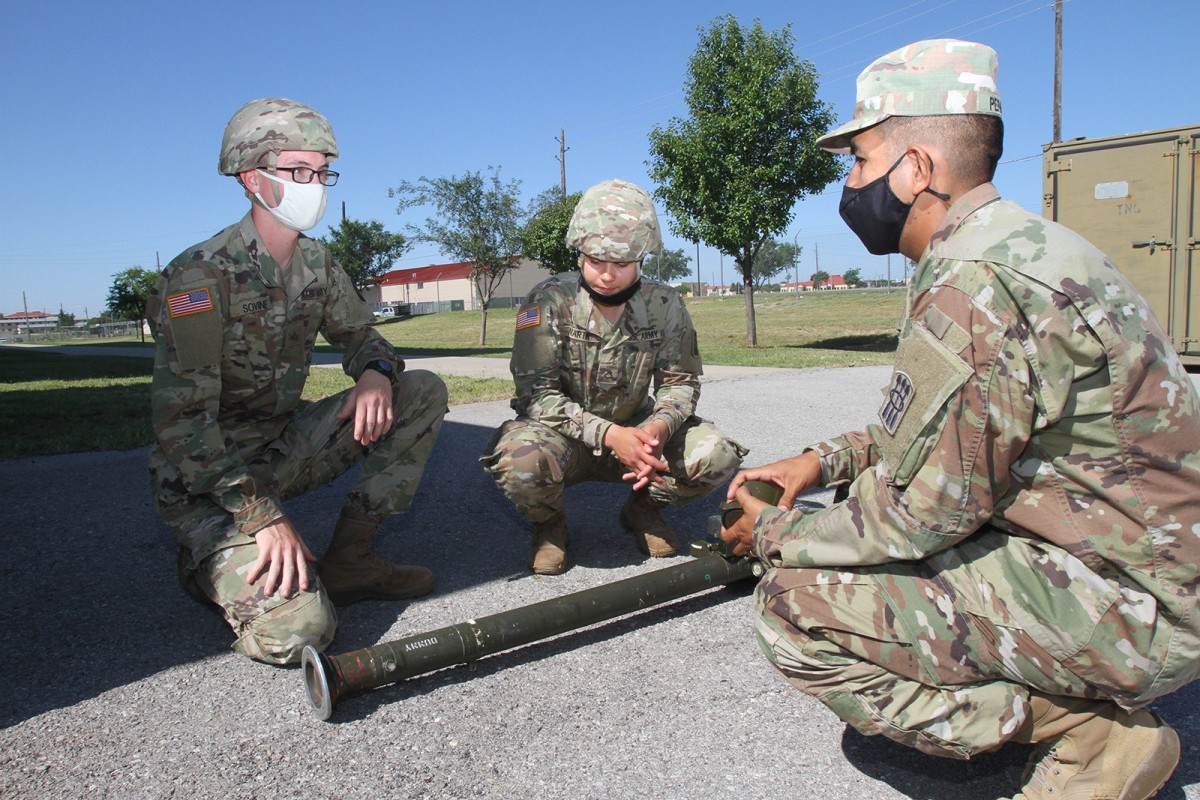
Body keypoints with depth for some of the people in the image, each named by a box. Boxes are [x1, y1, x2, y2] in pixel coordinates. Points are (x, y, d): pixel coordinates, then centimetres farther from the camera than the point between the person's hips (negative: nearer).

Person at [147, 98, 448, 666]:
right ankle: (209, 562, 8)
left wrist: (376, 373, -14)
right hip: (205, 479, -7)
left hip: (283, 448, 7)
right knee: (297, 630, -26)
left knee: (424, 391, -6)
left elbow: (359, 336, 13)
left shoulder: (317, 264, 2)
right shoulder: (199, 276, -19)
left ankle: (348, 560, -3)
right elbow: (181, 421, -23)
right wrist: (264, 516, -29)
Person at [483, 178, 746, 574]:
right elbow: (537, 394, -22)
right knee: (519, 462, -37)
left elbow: (680, 381, -5)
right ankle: (549, 523, 2)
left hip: (634, 430, 3)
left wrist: (658, 427, -29)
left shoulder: (664, 305, -9)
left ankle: (643, 508, 10)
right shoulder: (548, 301, -18)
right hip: (563, 434, -2)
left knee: (717, 456, -22)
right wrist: (609, 435, -35)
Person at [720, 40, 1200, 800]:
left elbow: (916, 514, -21)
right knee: (852, 519, 18)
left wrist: (775, 531, -5)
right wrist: (824, 460, 7)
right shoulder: (1024, 243, 9)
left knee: (795, 603, -18)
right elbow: (934, 432, 17)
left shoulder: (972, 289, -24)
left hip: (1122, 604, -10)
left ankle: (1088, 736, -5)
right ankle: (1090, 709, 13)